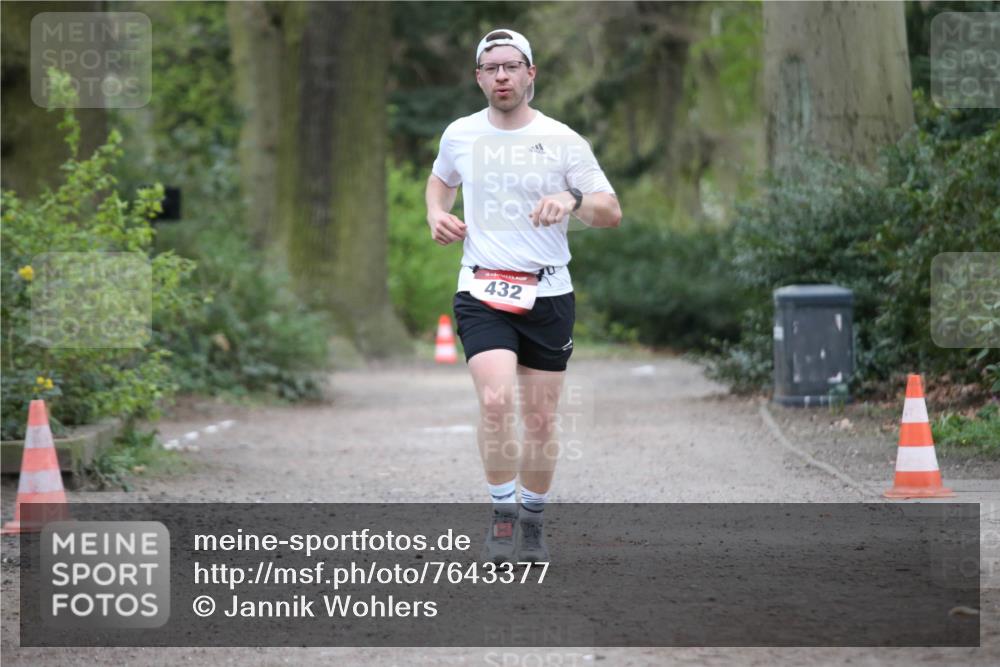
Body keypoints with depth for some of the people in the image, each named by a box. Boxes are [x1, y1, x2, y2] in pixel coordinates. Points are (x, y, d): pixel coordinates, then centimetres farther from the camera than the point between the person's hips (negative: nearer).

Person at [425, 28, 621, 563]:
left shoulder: (563, 141, -1)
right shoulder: (460, 135, 5)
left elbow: (611, 213, 0)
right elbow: (441, 179, 28)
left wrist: (573, 200, -20)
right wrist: (437, 214, 7)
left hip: (548, 293, 0)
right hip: (481, 291, 0)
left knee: (540, 418, 4)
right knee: (496, 400, -21)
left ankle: (532, 521, 22)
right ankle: (502, 513, -7)